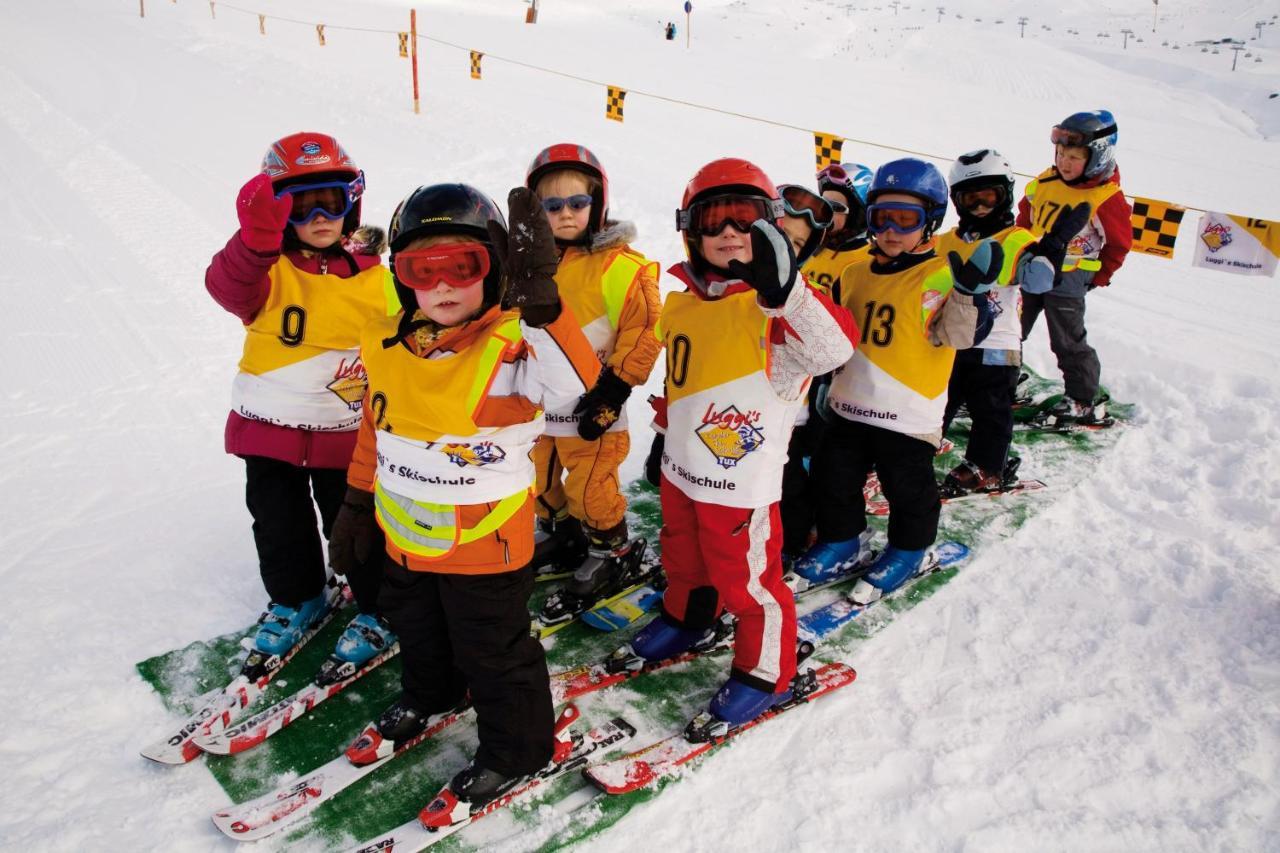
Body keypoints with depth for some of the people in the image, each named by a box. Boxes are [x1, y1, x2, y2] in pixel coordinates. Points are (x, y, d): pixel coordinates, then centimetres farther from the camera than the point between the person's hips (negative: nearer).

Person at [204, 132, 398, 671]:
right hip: (269, 431, 2)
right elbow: (227, 286, -31)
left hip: (346, 434, -1)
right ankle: (296, 599, 41)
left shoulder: (374, 278, -4)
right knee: (279, 527, 17)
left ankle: (380, 608, 30)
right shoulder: (268, 268, -7)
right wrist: (258, 237, -50)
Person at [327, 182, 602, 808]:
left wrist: (539, 301, -52)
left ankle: (516, 747, 36)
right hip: (405, 537, 7)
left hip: (486, 544, -7)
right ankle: (429, 693, 60)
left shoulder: (507, 348, -23)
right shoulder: (388, 347, -3)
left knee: (492, 652, 12)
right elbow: (374, 427, 10)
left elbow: (577, 384, -43)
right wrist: (357, 501, 17)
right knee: (415, 629, 30)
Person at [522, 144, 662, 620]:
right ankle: (559, 533, 44)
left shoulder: (617, 265, -15)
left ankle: (608, 550, 25)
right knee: (542, 478, 20)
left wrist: (615, 386, -17)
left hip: (591, 405, -7)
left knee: (590, 485, 1)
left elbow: (645, 328, -16)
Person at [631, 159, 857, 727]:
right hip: (682, 468, 7)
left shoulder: (774, 308, -19)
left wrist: (783, 290, -49)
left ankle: (764, 672, 28)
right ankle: (686, 617, 55)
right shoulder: (682, 304, 4)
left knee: (747, 577, 7)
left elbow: (834, 347, -38)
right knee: (684, 558, 27)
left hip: (743, 480, -7)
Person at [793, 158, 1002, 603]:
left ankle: (908, 549, 31)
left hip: (908, 414, -6)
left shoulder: (940, 276, -11)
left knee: (908, 486, 8)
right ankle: (843, 539, 36)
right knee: (834, 478, 15)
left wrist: (969, 293, -34)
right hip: (850, 404, 6)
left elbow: (957, 336, -21)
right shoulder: (856, 274, 7)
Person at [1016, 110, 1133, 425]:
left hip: (1067, 280, -6)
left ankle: (1085, 402, 15)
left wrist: (1098, 278, -3)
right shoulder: (1046, 182, -1)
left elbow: (1119, 244, -5)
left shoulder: (1107, 198, -15)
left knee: (1068, 342, 2)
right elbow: (1025, 215, 15)